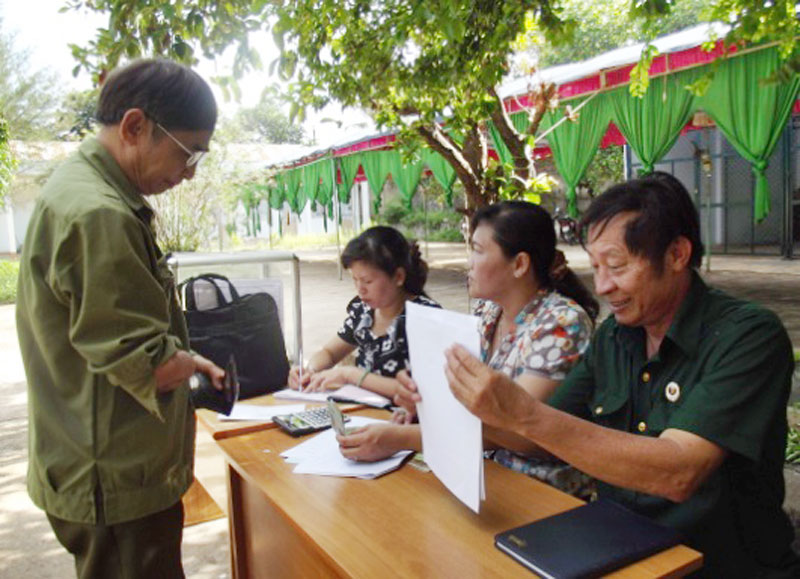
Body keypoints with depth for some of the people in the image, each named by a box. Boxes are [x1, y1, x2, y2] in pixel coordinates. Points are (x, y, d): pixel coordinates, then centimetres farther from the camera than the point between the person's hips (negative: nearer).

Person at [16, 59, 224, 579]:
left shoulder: (86, 191, 10)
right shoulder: (97, 215, -25)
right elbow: (149, 366, -26)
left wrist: (185, 359, 8)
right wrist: (197, 365, -6)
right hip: (118, 484, -10)